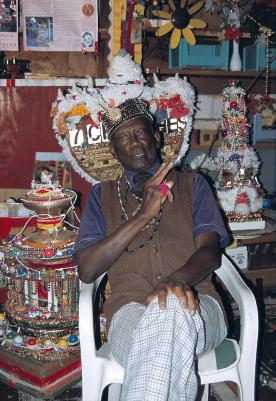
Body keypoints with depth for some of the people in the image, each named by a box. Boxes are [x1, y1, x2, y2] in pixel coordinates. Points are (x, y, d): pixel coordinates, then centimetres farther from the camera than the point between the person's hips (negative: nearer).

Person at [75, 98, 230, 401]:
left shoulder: (192, 184, 19)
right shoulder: (102, 195, 18)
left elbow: (211, 250, 3)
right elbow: (86, 270, 3)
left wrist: (179, 278, -22)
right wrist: (144, 214, -5)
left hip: (194, 302, 2)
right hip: (130, 308, -1)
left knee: (171, 309, -37)